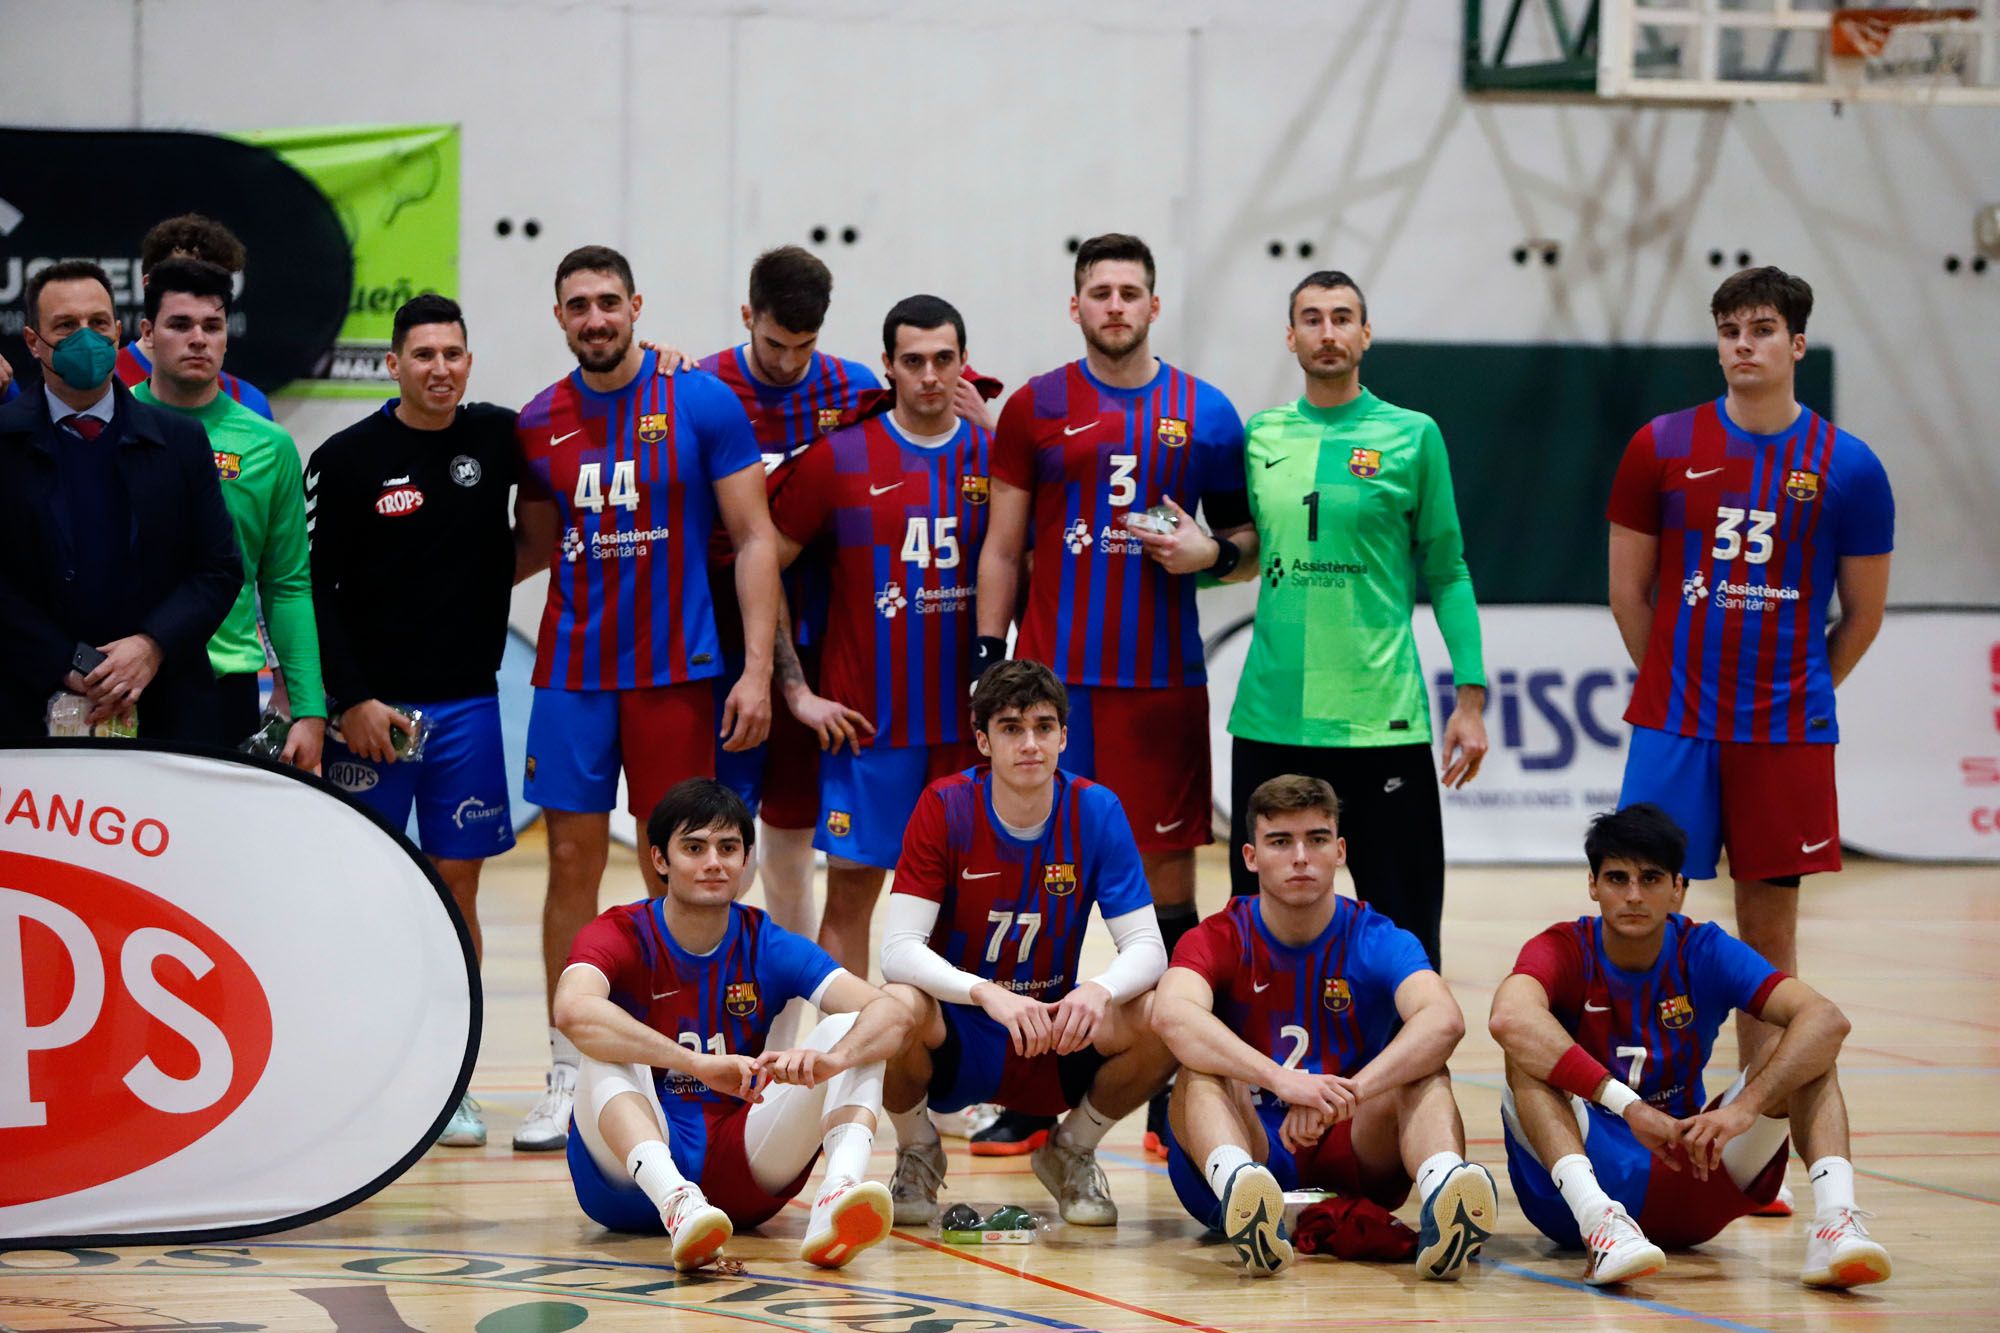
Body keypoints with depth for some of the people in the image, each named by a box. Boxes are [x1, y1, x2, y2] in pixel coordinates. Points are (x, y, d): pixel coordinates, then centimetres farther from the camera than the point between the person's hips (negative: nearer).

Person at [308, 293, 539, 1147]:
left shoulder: (500, 439, 2)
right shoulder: (346, 461, -4)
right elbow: (314, 588, -4)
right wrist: (350, 700, -10)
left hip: (467, 704, 2)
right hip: (369, 708, -2)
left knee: (458, 885, 3)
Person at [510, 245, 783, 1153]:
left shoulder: (701, 404, -4)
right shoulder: (538, 425, 5)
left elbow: (753, 539, -4)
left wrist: (757, 668, -10)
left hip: (676, 671, -3)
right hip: (573, 671, 3)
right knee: (572, 864, 2)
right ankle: (568, 1079, 7)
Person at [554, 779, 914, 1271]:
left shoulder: (766, 946, 3)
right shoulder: (620, 937, -4)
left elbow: (892, 1013, -11)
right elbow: (572, 1010, -30)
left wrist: (830, 1059, -35)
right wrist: (701, 1065, -40)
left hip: (741, 1171, 2)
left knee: (849, 1030, -13)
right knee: (608, 1050, -29)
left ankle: (838, 1197, -42)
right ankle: (676, 1205, -55)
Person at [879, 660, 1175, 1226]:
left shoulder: (1096, 812, -8)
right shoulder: (945, 807, -13)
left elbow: (1146, 947, -11)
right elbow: (898, 949, -21)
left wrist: (1099, 990, -35)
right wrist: (987, 994, -40)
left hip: (1055, 1038, 2)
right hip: (955, 1037, -2)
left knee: (1161, 1020, -27)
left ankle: (1071, 1151, 5)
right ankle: (917, 1154, -1)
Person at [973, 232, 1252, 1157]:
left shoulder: (1205, 414, 7)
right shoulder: (1036, 408, 5)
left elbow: (1248, 534, 13)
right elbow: (1002, 547, 6)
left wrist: (1212, 553, -9)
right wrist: (988, 660, -1)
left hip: (1162, 680, 1)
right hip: (1052, 675, 0)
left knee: (1167, 875, 3)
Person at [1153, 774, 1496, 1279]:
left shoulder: (1375, 940, -2)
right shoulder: (1219, 940, -3)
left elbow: (1444, 1020, -24)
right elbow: (1172, 1014, -27)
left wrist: (1347, 1095, -40)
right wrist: (1282, 1080, -43)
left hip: (1349, 1157, 1)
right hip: (1250, 1150, -1)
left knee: (1424, 1070, -22)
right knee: (1202, 1065, -27)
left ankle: (1443, 1185, -55)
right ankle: (1236, 1182, -59)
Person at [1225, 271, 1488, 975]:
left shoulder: (1412, 436, 1)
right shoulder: (1260, 436, 9)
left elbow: (1447, 572, 4)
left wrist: (1470, 695, -3)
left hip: (1381, 721, -3)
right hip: (1271, 721, 3)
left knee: (1404, 926, -1)